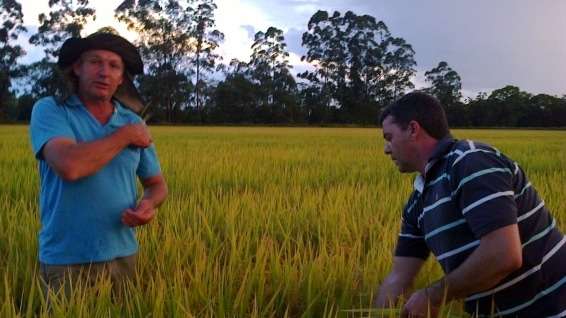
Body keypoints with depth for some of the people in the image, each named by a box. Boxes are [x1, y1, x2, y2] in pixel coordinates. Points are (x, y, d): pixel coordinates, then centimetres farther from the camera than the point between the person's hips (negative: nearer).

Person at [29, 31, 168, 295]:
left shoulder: (134, 123, 5)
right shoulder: (49, 111, -7)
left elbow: (156, 184, 13)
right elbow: (70, 166, -26)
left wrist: (149, 204, -11)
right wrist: (126, 135, -13)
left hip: (123, 255, 4)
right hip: (66, 261, -4)